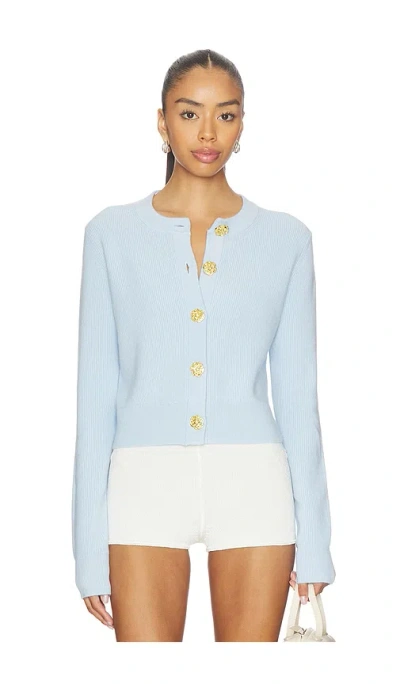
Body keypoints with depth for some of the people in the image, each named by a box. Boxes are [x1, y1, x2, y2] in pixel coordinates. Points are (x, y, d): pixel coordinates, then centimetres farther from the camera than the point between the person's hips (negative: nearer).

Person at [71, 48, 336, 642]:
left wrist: (313, 538, 4)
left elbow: (297, 393, 8)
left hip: (252, 483, 1)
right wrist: (90, 548, 1)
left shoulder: (285, 238, 7)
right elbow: (96, 391, 5)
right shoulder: (113, 233, 5)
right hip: (145, 482, 0)